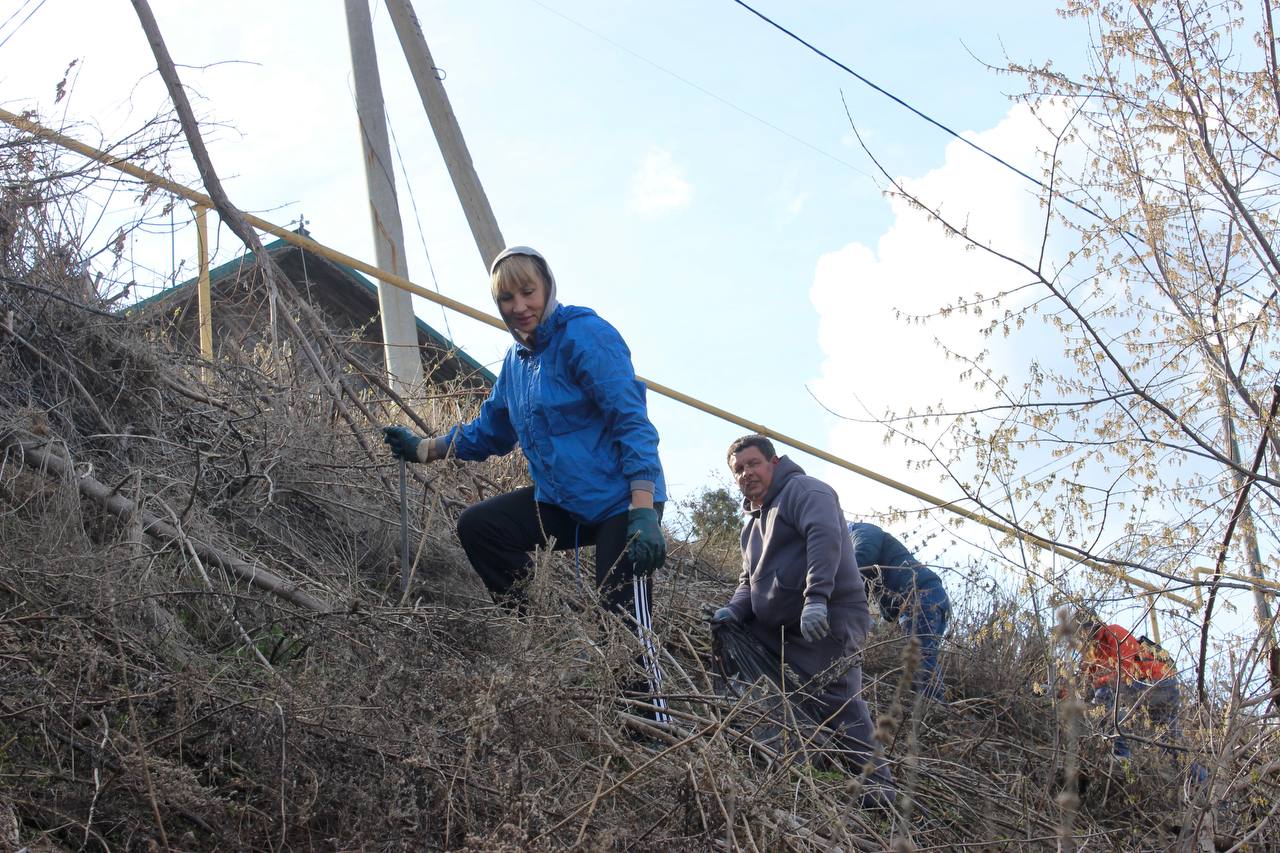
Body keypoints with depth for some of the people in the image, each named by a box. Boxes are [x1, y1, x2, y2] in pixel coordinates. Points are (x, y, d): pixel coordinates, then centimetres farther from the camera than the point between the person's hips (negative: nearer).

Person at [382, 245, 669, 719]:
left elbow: (632, 422, -19)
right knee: (477, 527, -3)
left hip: (621, 500, -8)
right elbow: (489, 431, 26)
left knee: (626, 625, -14)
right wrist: (422, 448, 17)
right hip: (562, 500, 8)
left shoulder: (585, 335, -13)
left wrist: (644, 513, -27)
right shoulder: (517, 359, 11)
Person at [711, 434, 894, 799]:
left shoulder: (803, 489, -3)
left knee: (835, 700, -19)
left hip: (826, 620, -10)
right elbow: (750, 580, 27)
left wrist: (815, 597, -34)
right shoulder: (753, 522, 26)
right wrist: (736, 609, 2)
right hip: (777, 629, 10)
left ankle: (876, 781, -18)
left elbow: (825, 536, -22)